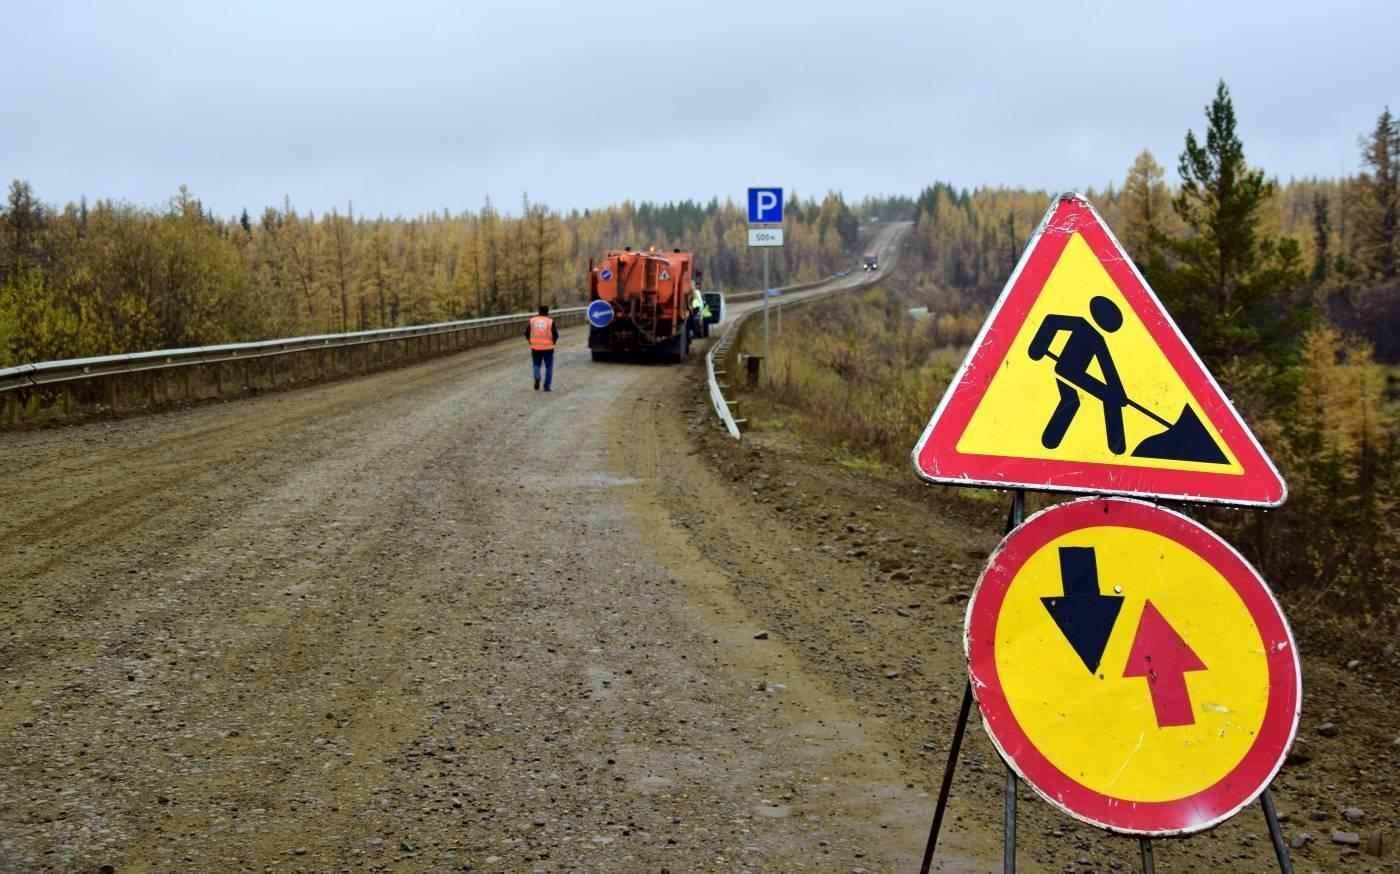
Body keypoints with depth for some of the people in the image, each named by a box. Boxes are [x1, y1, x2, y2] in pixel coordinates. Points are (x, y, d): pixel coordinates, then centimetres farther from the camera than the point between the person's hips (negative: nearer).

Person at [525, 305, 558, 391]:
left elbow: (527, 333, 4)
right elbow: (556, 335, -6)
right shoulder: (550, 321, -4)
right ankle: (547, 386, 8)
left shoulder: (532, 321, 3)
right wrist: (553, 342, 13)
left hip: (535, 348, 2)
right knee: (549, 367, 11)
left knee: (536, 365, 17)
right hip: (548, 348, -2)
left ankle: (537, 377, -12)